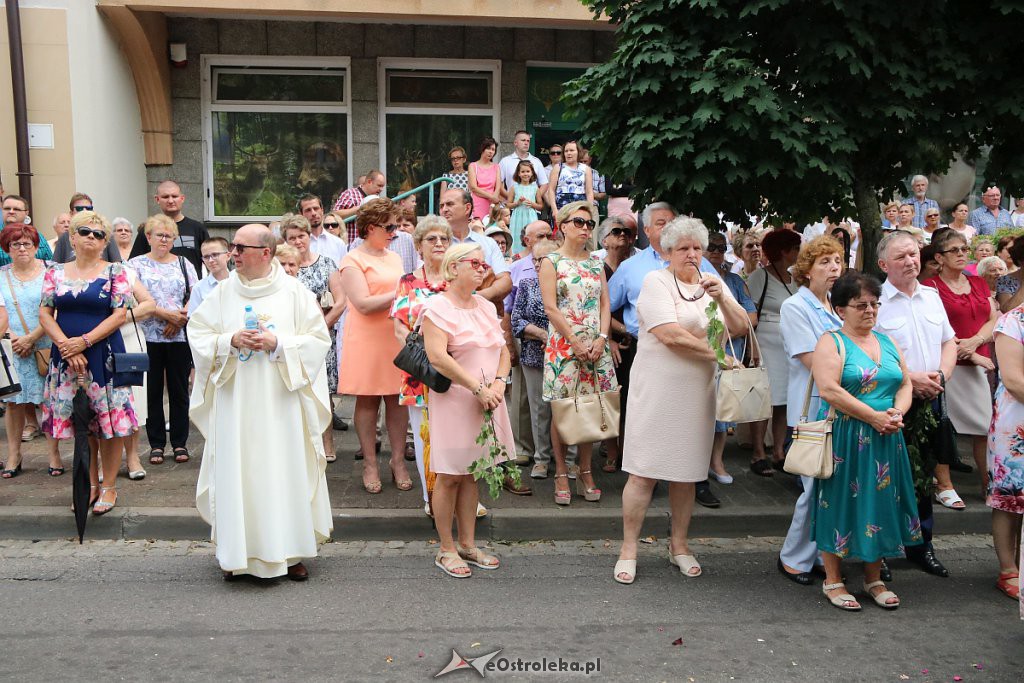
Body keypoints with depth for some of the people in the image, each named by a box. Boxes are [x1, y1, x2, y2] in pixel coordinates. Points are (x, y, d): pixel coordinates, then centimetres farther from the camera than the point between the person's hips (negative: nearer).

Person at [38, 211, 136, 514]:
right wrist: (66, 346, -10)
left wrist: (84, 341, -15)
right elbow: (45, 313, 4)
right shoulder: (56, 272, 9)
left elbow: (119, 315, -7)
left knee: (110, 422, -1)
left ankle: (109, 487, 12)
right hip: (66, 357, 3)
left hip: (104, 355, -3)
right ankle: (91, 483, 23)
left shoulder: (114, 272, 0)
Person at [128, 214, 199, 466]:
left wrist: (179, 319, -11)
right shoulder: (137, 264, 4)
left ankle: (180, 443, 15)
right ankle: (156, 444, 15)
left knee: (179, 389, 6)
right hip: (149, 336, -1)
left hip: (180, 336, 1)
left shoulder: (183, 263, 11)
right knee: (153, 390, 5)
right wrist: (166, 314, -16)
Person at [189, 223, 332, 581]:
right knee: (237, 473, 3)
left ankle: (290, 550, 14)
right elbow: (198, 335, 6)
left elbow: (318, 339, -2)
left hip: (281, 402, -1)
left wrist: (278, 343, -15)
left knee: (286, 470, 2)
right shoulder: (223, 292, 6)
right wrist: (231, 340, -11)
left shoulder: (294, 291, 0)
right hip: (235, 401, 2)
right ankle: (238, 552, 15)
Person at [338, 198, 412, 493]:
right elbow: (363, 304, -14)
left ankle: (398, 461, 13)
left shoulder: (394, 258, 17)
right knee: (367, 400, 3)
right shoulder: (353, 260, -5)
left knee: (398, 399, 4)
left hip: (397, 337, 5)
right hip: (366, 339, -5)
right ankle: (370, 464, 13)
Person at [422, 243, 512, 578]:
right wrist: (478, 388, -20)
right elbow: (438, 356, -21)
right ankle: (446, 549, 14)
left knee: (471, 474, 14)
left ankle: (468, 544, 24)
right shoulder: (437, 306, -10)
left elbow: (503, 350, 13)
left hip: (487, 400, 7)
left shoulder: (487, 306, 14)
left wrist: (498, 382, -7)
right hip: (453, 401, -7)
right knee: (449, 476, 2)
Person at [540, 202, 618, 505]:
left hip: (596, 346, 4)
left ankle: (585, 472, 14)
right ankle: (561, 474, 8)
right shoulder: (551, 261, 0)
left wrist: (601, 339, -6)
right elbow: (550, 308, -8)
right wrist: (575, 342, -13)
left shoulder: (596, 263, 14)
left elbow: (605, 304, 10)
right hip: (563, 344, -4)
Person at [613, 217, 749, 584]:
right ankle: (628, 549, 8)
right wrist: (715, 352, -10)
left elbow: (740, 327, 3)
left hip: (697, 391, 5)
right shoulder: (656, 281, -6)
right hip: (658, 388, -5)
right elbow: (670, 335, -17)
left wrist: (721, 298, -14)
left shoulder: (711, 282, 13)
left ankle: (679, 544, 26)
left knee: (686, 471, 12)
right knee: (645, 470, -3)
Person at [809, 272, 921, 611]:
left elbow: (905, 384, 15)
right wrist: (874, 417, -17)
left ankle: (874, 579, 24)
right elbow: (829, 390, -19)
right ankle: (833, 580, 14)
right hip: (845, 439, -6)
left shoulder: (887, 342, 14)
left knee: (880, 503, 10)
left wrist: (897, 412, -7)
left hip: (886, 441, 6)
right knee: (841, 504, 1)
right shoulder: (831, 342, -7)